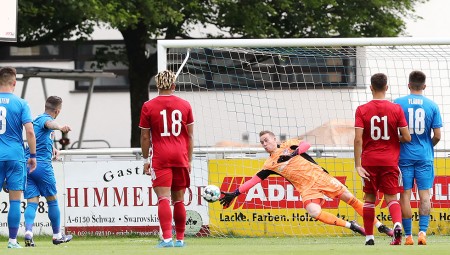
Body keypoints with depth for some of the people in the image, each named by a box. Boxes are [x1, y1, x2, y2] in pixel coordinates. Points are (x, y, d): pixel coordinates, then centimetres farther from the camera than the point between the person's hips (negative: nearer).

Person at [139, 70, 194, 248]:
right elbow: (190, 136, 9)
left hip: (160, 159, -3)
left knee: (163, 199, -9)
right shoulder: (185, 105, 5)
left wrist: (146, 159, 10)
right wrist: (189, 159, 17)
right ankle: (180, 239, 14)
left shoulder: (148, 107, -2)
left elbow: (145, 137, 0)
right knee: (179, 200, 11)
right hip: (181, 157, 3)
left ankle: (167, 238, -22)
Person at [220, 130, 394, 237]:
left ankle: (380, 226, 10)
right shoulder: (270, 165, 9)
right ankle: (350, 226, -11)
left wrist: (293, 153, -27)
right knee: (315, 212, -28)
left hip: (318, 176, -1)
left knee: (350, 199, -2)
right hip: (306, 189, 1)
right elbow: (253, 180, 5)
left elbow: (305, 145, -11)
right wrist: (235, 194, -1)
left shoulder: (288, 145, 6)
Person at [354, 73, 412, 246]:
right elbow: (406, 138, -4)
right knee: (391, 197, 2)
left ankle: (369, 237, 12)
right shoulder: (396, 109, -3)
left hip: (369, 161, 0)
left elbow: (358, 139, -10)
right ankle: (397, 224, -27)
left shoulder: (362, 110, -4)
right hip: (390, 160, 0)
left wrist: (358, 164, -9)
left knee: (369, 198, 11)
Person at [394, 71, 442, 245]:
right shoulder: (432, 106, -1)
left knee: (405, 195, 3)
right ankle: (422, 232, -9)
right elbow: (437, 136, -1)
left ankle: (408, 236, 2)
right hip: (425, 157, 1)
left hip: (404, 156, -1)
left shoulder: (397, 104, -3)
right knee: (424, 194, 4)